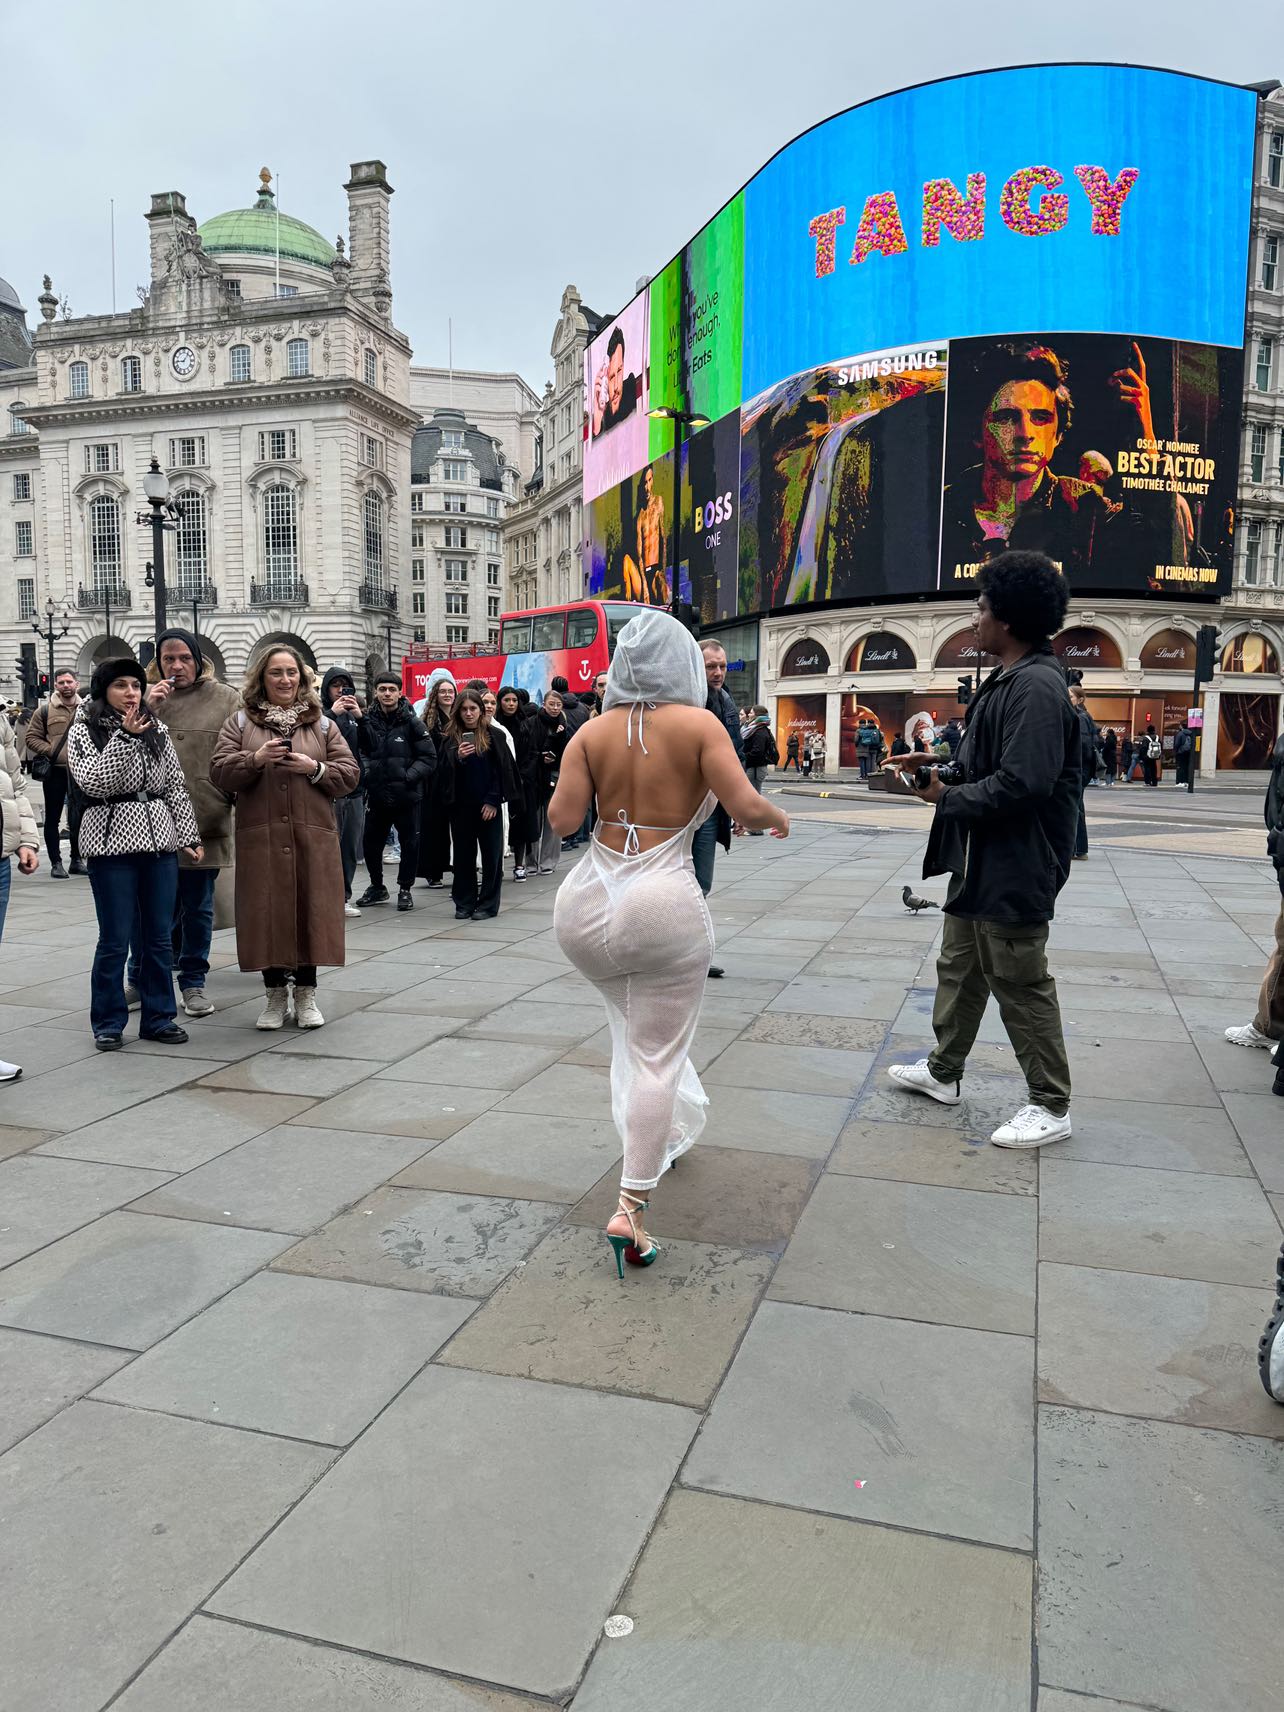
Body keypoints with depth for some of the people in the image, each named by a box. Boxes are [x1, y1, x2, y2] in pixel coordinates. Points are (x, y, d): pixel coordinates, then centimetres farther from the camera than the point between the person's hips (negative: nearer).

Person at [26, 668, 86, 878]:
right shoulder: (45, 710, 0)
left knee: (78, 818, 10)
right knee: (53, 818, 3)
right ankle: (56, 862, 9)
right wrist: (50, 751, -12)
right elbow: (32, 737, 1)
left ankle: (76, 860, 22)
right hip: (54, 772, -2)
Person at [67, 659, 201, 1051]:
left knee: (159, 937, 8)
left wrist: (189, 836, 6)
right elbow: (94, 782, -13)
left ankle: (158, 1018, 18)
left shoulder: (155, 729, 11)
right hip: (112, 842, -4)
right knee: (115, 939, 1)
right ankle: (108, 1023, 14)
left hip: (161, 842, 4)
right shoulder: (84, 731, 0)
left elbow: (176, 785, 11)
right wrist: (124, 736, -18)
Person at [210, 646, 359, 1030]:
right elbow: (219, 771, 1)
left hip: (312, 837, 1)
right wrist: (255, 759, -15)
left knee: (310, 911, 2)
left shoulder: (322, 724, 12)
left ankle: (305, 994, 16)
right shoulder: (240, 722, 10)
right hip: (259, 837, 0)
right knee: (266, 913, 2)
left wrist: (315, 768, -10)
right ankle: (275, 995, 16)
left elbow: (350, 773, 6)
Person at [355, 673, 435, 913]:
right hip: (377, 795, 3)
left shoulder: (412, 723, -5)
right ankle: (377, 886, 30)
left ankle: (405, 889, 22)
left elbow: (429, 758, -7)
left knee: (410, 843, 5)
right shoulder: (367, 721, 1)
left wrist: (409, 776, -16)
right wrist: (366, 771, -15)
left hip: (407, 796, -3)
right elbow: (361, 752, 3)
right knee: (371, 843, 11)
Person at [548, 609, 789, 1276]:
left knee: (631, 1028, 28)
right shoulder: (699, 724, -5)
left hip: (587, 905, 4)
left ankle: (661, 1130, 42)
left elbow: (561, 818, -4)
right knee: (656, 1053, 3)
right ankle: (630, 1207, 0)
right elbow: (747, 807, -13)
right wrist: (779, 819, 8)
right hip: (662, 909, -4)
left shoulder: (593, 732, 2)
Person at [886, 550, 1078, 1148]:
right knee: (959, 968, 20)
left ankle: (1052, 1106, 16)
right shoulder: (1006, 682, 12)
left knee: (1020, 986, 1)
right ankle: (943, 1072, 36)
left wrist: (947, 798, -17)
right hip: (980, 862, 10)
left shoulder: (1035, 687, -21)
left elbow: (1022, 784, -29)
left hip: (1014, 869, -10)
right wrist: (940, 770, 4)